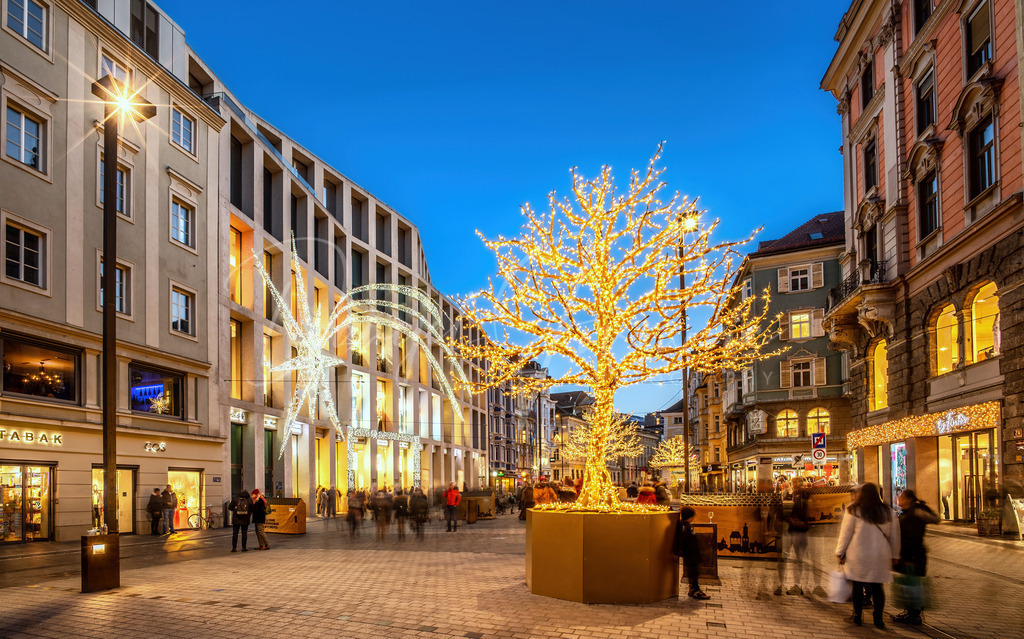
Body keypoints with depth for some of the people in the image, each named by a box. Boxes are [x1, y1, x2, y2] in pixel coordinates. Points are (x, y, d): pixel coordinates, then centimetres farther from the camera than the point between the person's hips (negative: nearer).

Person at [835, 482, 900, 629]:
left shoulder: (854, 511, -6)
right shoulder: (888, 512, 5)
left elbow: (845, 534, -3)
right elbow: (894, 537, 12)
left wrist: (840, 553, 5)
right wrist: (894, 557, 19)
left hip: (858, 555, -3)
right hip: (880, 556, 3)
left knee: (858, 585, 6)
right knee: (877, 587, 9)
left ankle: (857, 617, 10)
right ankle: (878, 619, 6)